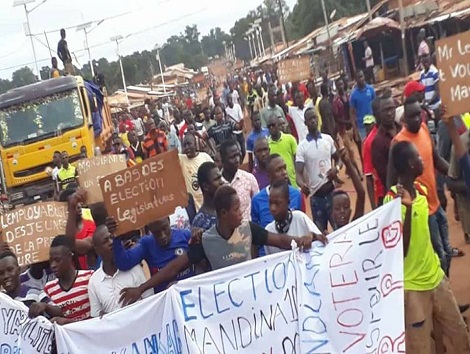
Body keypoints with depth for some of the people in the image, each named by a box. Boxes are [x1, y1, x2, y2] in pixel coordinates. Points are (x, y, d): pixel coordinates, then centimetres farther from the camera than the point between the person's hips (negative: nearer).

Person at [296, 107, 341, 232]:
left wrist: (336, 168, -6)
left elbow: (338, 158, 17)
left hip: (331, 191, 2)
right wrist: (302, 184, -34)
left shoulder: (328, 139, 3)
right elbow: (298, 172, -13)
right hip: (315, 195, -2)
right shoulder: (302, 146, -7)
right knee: (320, 231, 8)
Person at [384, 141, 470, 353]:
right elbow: (400, 250, -22)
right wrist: (407, 208, -30)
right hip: (412, 286, -7)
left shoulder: (421, 190, 4)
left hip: (435, 277, 7)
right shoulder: (393, 200, -19)